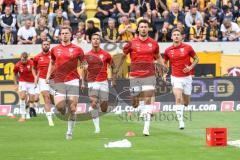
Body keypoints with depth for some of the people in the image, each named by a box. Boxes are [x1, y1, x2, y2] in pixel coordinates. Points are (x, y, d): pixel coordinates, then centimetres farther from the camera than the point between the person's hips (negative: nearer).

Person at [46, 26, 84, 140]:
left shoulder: (77, 49, 3)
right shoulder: (55, 50, 9)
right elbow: (52, 63, 24)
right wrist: (48, 76, 11)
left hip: (72, 81, -1)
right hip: (59, 81, 1)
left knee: (72, 108, -4)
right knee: (59, 105, -16)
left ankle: (70, 132, 6)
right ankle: (64, 109, 21)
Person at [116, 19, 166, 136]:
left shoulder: (153, 44, 4)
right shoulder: (132, 43, 1)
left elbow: (158, 57, 20)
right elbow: (123, 56, 11)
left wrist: (163, 66, 5)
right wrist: (117, 70, 9)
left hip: (149, 75, 0)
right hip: (135, 76, 0)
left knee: (148, 100, -10)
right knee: (135, 102, 4)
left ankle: (146, 128, -12)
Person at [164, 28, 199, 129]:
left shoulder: (187, 48, -4)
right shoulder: (168, 50, 0)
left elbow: (196, 58, 6)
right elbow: (165, 62, 17)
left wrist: (190, 67, -11)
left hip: (187, 77, 1)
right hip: (176, 78, -1)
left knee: (186, 102, 10)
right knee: (178, 99, -20)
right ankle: (181, 121, -19)